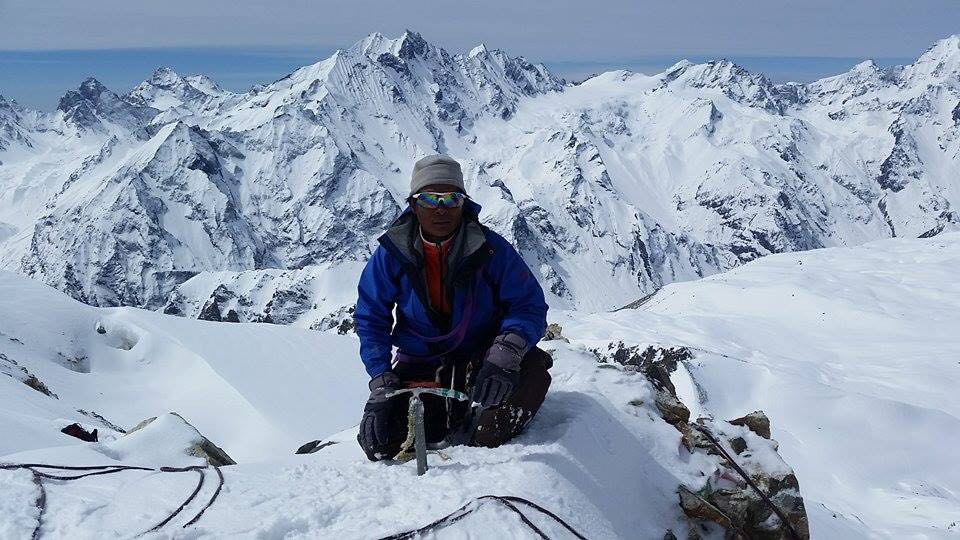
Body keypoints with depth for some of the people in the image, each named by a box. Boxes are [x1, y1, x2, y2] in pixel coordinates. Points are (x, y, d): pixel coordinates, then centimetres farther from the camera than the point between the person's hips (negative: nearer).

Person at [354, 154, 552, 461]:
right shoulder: (392, 254, -9)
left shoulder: (490, 249, -13)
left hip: (479, 358, -1)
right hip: (419, 366, 1)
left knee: (531, 366, -33)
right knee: (380, 444, -19)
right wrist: (382, 385, -13)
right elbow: (371, 319, 0)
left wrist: (505, 355, -35)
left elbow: (529, 305, -13)